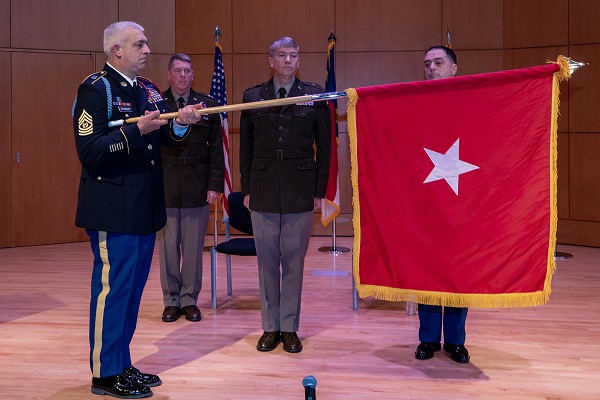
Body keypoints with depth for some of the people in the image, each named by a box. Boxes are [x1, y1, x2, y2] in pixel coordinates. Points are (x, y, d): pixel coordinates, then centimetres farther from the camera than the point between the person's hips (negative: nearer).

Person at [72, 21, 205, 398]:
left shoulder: (148, 91, 14)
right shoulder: (95, 89, -10)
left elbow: (166, 138, 15)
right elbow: (90, 151, -18)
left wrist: (181, 123, -6)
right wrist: (137, 130, -22)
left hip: (144, 207, 8)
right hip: (113, 208, -8)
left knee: (133, 287, 14)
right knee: (112, 286, -3)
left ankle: (122, 365, 26)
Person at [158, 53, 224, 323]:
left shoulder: (207, 104, 6)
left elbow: (216, 148, 4)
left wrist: (215, 185, -2)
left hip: (197, 187, 1)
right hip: (164, 185, 0)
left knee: (194, 247, 6)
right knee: (168, 246, 6)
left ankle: (189, 300, 18)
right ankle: (171, 301, 18)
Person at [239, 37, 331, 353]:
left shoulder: (315, 96, 3)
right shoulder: (252, 97, 7)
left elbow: (324, 146, 4)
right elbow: (245, 146, 10)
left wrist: (319, 190, 0)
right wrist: (246, 189, 5)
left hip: (300, 193, -1)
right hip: (263, 192, 1)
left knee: (294, 261, 4)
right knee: (267, 261, 6)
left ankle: (290, 328, 15)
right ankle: (270, 327, 17)